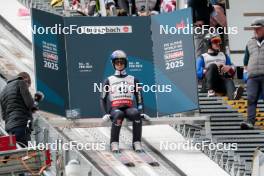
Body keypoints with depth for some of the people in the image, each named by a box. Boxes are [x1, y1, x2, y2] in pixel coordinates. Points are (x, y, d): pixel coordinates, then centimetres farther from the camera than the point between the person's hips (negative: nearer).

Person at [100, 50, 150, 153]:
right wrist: (106, 113, -7)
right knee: (119, 114, -39)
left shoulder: (133, 80, 18)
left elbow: (139, 98, 15)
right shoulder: (109, 81, 15)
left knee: (136, 113, -36)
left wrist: (141, 111, -3)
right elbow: (103, 99, 10)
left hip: (129, 108, 1)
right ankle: (114, 143, -32)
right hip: (115, 108, -1)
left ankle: (137, 142, -29)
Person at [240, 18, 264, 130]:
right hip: (252, 76, 3)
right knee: (251, 99, -10)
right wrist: (245, 71, 17)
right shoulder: (250, 43, 22)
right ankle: (250, 121, -18)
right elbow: (246, 59, 30)